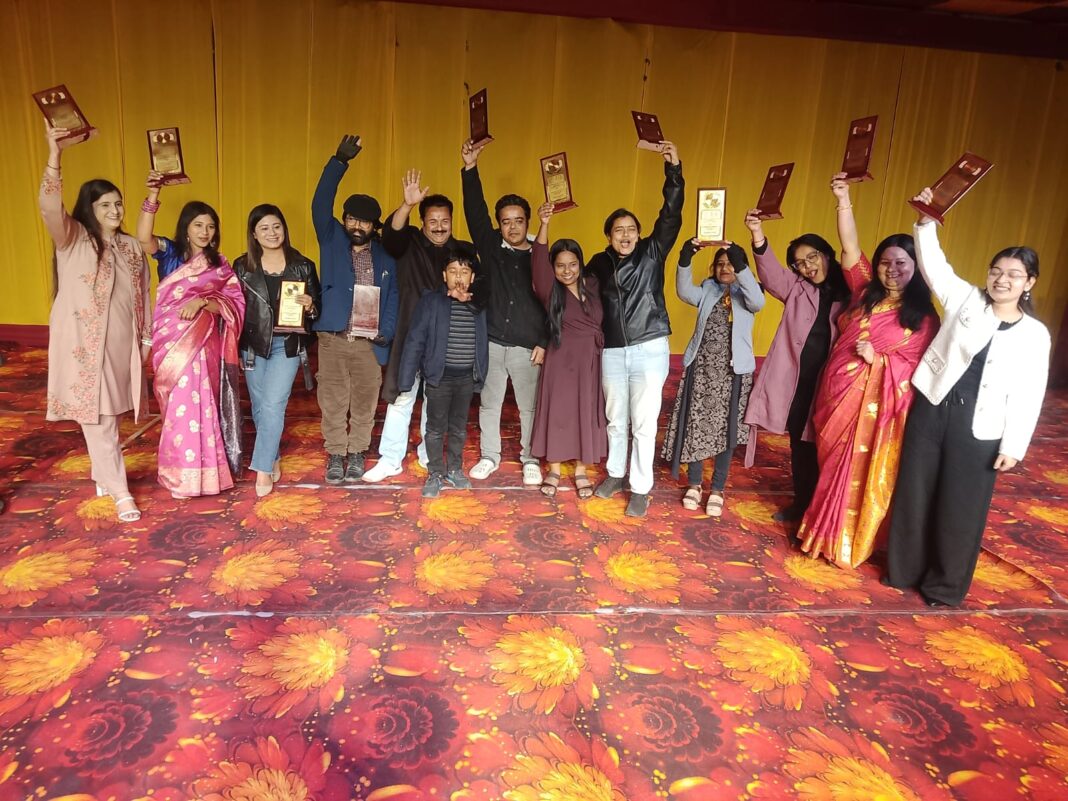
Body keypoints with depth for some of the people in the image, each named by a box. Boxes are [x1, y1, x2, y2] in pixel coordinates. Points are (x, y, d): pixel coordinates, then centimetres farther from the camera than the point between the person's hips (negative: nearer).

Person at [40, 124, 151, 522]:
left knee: (110, 413, 13)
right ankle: (119, 491, 1)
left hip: (120, 342, 5)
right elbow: (50, 207, -24)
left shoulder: (131, 246, 10)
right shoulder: (72, 239, -4)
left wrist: (146, 338, 14)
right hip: (83, 342, -4)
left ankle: (102, 474, 32)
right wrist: (54, 155, -35)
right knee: (96, 417, -3)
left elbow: (142, 295, 14)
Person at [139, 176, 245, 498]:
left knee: (202, 405, 5)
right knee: (181, 406, 5)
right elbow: (143, 238, -21)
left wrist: (201, 301, -21)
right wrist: (152, 196, -32)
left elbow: (234, 303, -5)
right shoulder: (169, 252, 2)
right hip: (173, 343, -1)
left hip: (205, 345, 1)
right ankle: (182, 473, 18)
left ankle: (204, 468, 17)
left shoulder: (219, 263, 6)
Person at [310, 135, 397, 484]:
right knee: (333, 400, 5)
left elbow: (393, 295, 5)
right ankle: (335, 454, 16)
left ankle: (357, 452, 20)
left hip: (369, 341, 0)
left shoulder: (385, 255, 7)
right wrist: (339, 162, -15)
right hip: (333, 338, 0)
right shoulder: (332, 240, 6)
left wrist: (387, 331, -8)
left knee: (365, 401, 7)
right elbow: (320, 205, -7)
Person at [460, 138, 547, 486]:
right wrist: (470, 168, -19)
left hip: (528, 347, -1)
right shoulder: (491, 247, 3)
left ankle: (530, 459, 23)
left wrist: (545, 343, -4)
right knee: (489, 403, 11)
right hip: (491, 342, 1)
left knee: (530, 407, 7)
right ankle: (489, 456, 26)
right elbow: (475, 211, -8)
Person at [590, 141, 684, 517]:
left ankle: (640, 488, 13)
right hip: (612, 352, 3)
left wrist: (674, 169, -25)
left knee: (644, 423, 1)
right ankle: (616, 473, 34)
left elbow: (671, 215, -14)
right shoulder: (599, 263, 4)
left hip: (649, 349, -3)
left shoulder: (652, 252, -3)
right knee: (616, 420, 15)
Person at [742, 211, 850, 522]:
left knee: (820, 445, 6)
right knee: (799, 444, 14)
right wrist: (759, 238, -30)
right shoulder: (797, 288, 5)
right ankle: (801, 502, 31)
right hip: (797, 379, 2)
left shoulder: (849, 292, 1)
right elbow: (772, 275, -14)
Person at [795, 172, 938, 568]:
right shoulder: (865, 293, 5)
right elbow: (850, 248, -4)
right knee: (832, 467, 13)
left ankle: (847, 544, 21)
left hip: (876, 405, -4)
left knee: (860, 473, 5)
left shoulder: (923, 317, -4)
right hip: (837, 395, 4)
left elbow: (917, 365, -6)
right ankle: (824, 533, 30)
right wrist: (844, 199, -13)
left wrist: (878, 358, -20)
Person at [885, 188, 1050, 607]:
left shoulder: (1035, 335, -2)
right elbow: (933, 263, -7)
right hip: (932, 408, 1)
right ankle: (904, 570, 29)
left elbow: (1028, 397, -3)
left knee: (960, 508, 8)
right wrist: (927, 222, -21)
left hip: (979, 429, -1)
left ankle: (945, 585, 26)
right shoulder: (965, 299, 2)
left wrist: (1013, 447, -5)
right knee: (914, 494, 10)